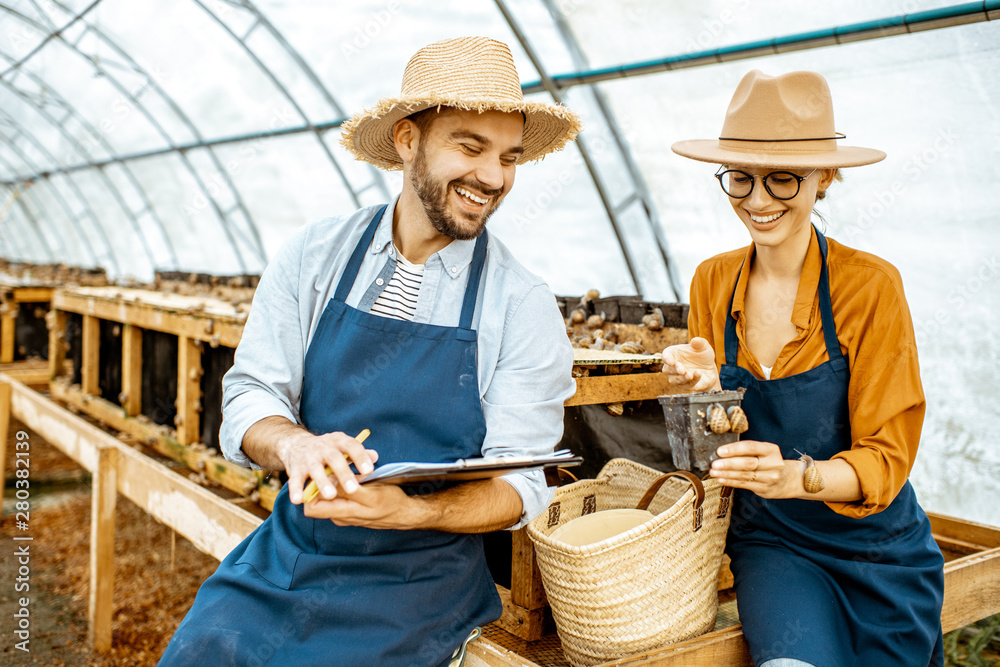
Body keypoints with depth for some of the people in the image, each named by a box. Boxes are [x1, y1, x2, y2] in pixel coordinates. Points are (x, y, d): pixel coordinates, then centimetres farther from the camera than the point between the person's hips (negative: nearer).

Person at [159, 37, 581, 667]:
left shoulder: (526, 308, -7)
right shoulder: (314, 256, 0)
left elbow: (518, 484, -7)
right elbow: (248, 399, 0)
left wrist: (406, 510, -26)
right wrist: (296, 444, -24)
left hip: (416, 583, -2)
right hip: (282, 559, 2)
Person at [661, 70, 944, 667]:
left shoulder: (872, 286, -14)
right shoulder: (713, 283, -2)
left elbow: (888, 459, -13)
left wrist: (797, 475, -32)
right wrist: (705, 389, -17)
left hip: (876, 549, -1)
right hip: (771, 543, 1)